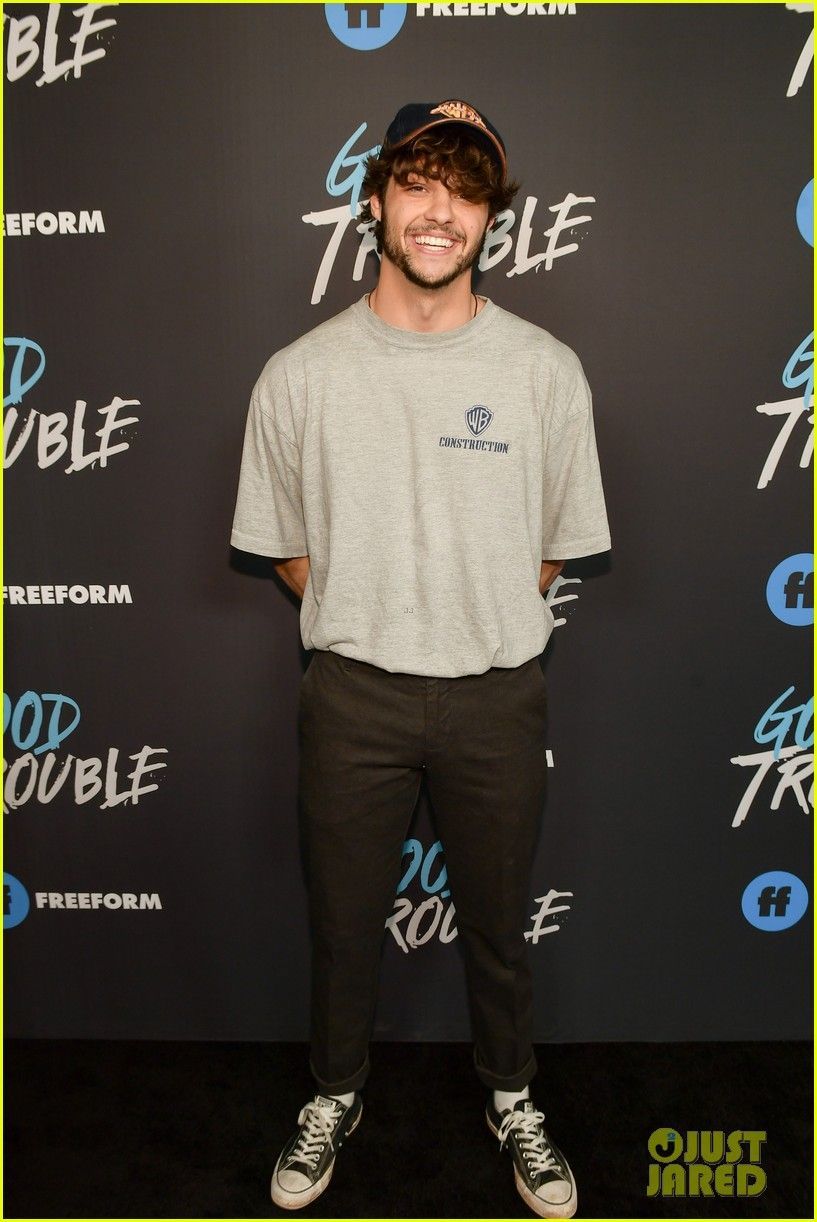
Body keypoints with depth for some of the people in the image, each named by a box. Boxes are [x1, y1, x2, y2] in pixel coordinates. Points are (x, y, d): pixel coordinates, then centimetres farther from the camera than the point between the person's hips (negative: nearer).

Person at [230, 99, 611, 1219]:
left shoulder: (546, 370, -4)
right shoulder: (300, 375, -4)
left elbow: (555, 546, 5)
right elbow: (285, 548, 6)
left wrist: (478, 625, 4)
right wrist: (369, 624, 3)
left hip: (498, 696, 0)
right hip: (353, 695, 0)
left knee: (498, 924, 19)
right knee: (343, 922, 18)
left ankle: (512, 1099, 46)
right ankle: (336, 1097, 46)